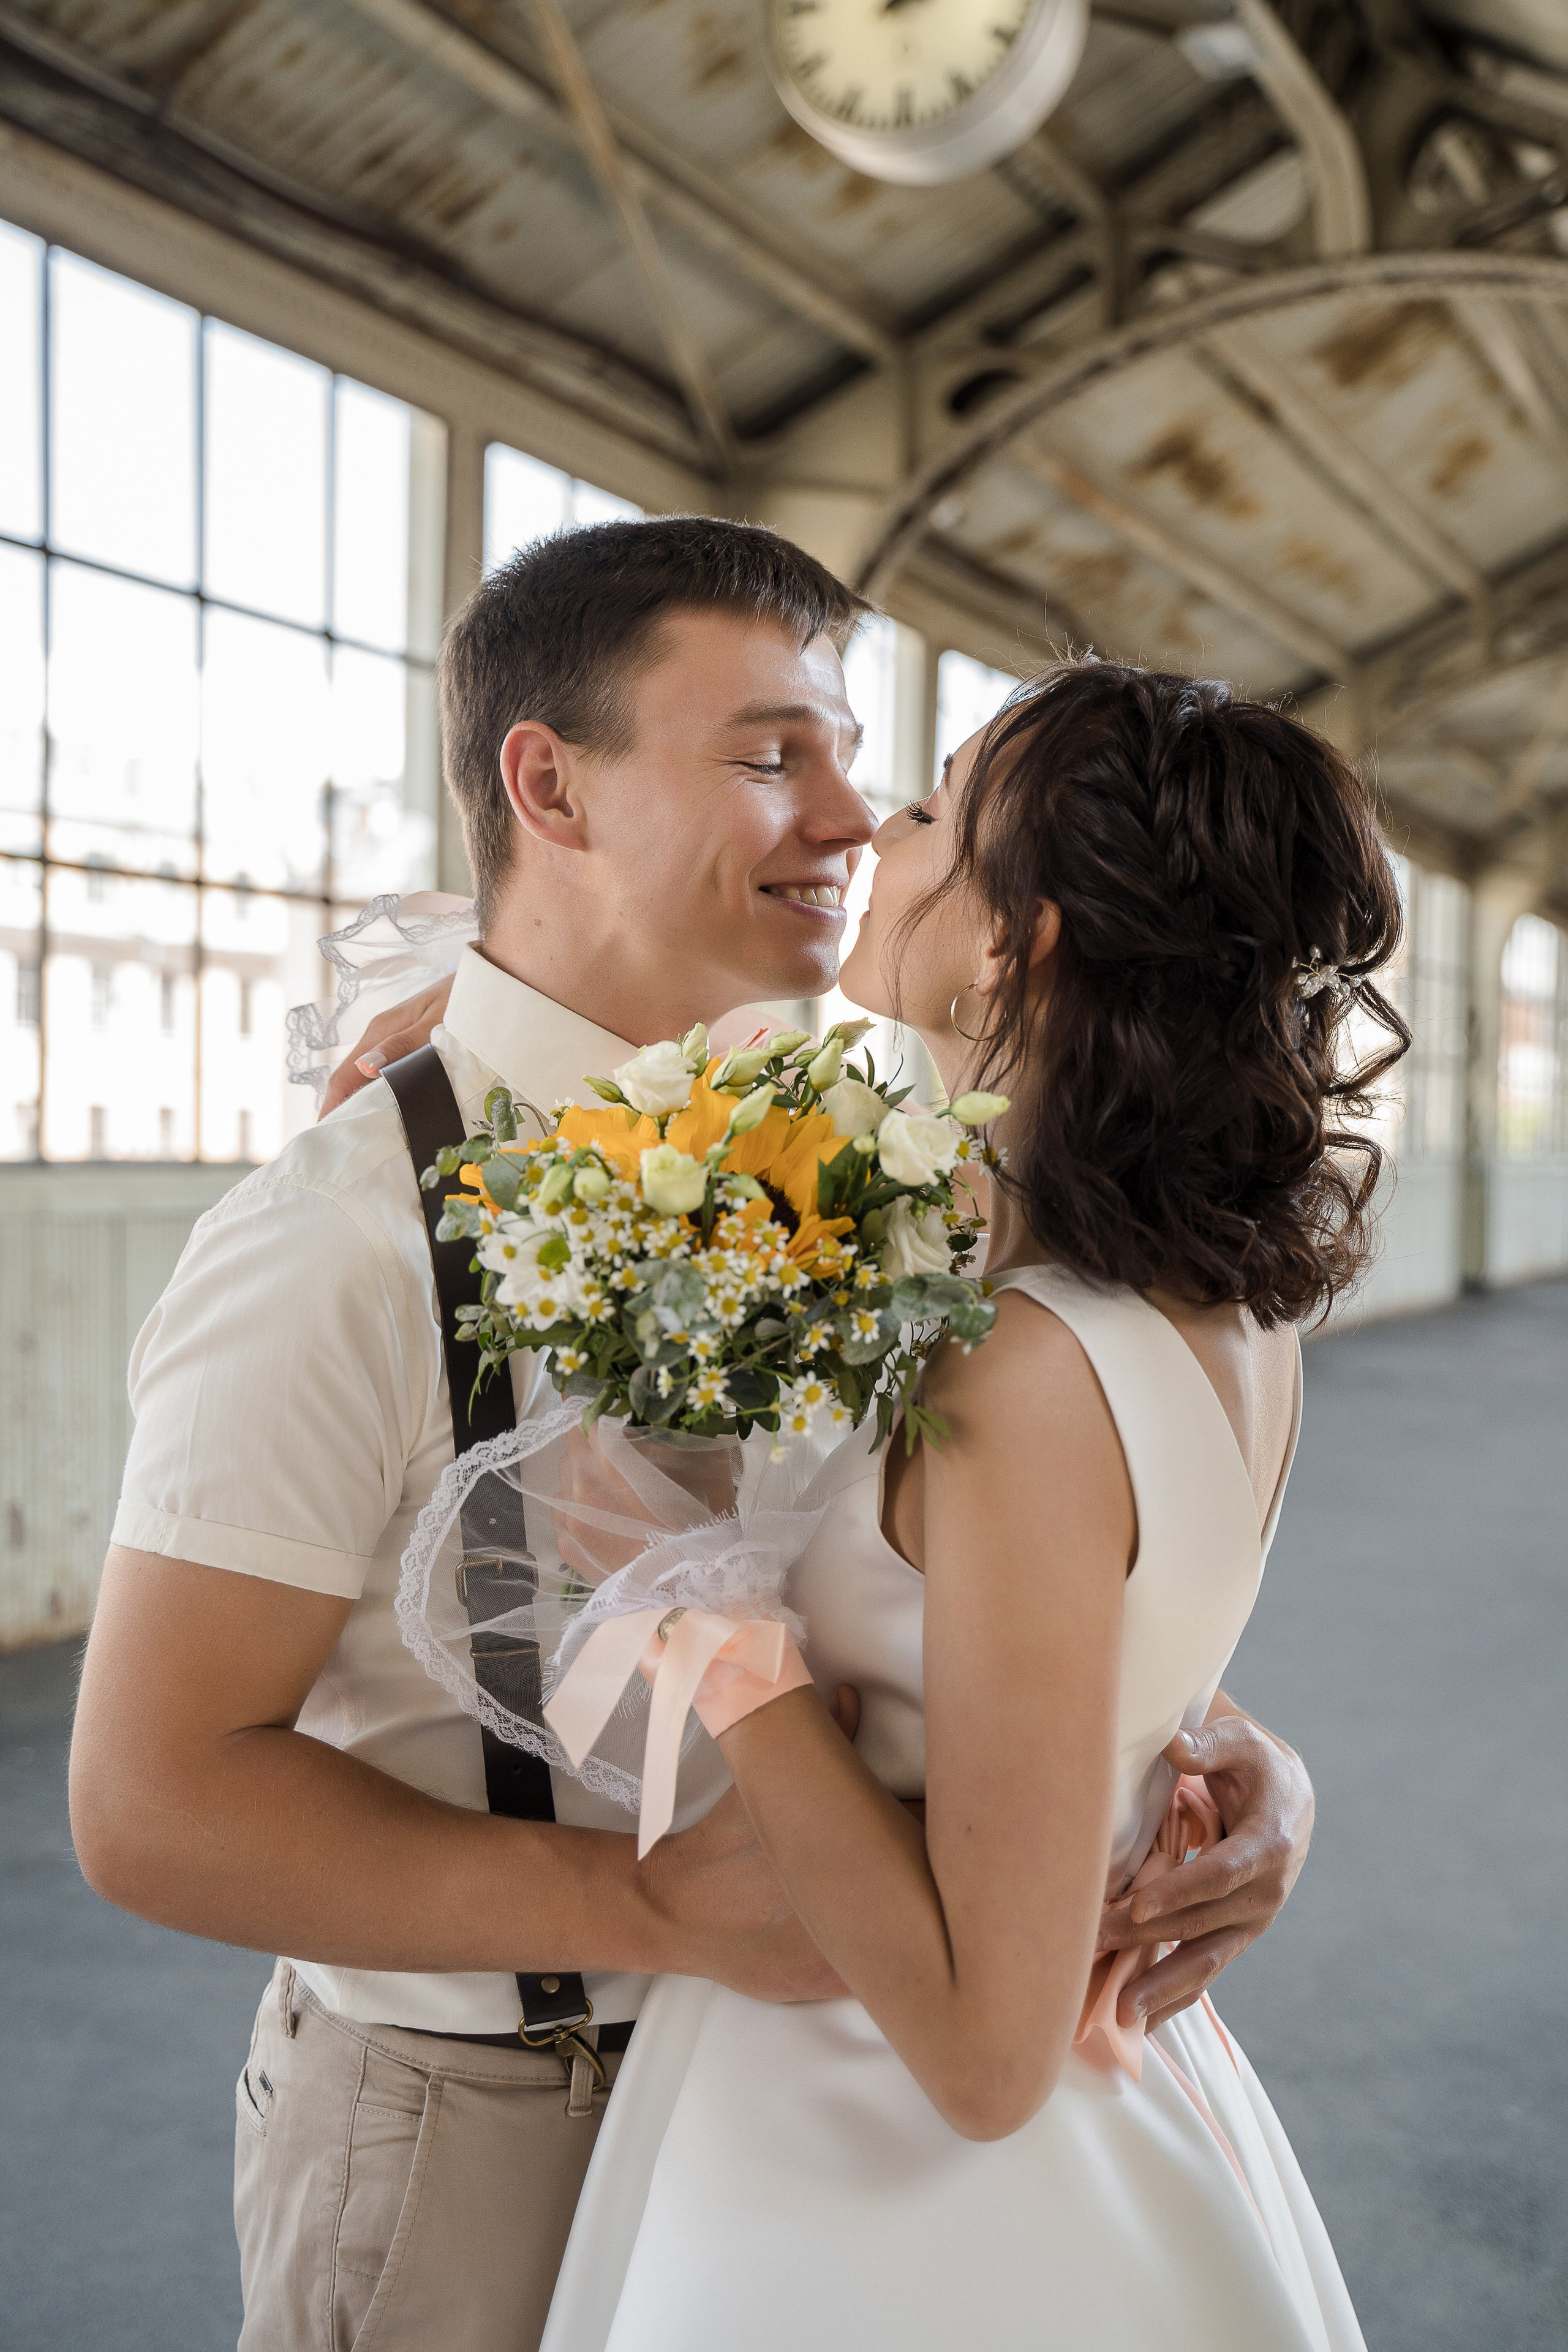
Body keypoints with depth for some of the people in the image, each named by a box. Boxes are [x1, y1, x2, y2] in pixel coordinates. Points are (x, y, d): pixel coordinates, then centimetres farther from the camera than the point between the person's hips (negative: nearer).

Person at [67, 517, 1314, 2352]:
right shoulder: (343, 1245, -22)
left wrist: (1225, 1752, -16)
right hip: (474, 2147, -6)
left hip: (776, 2077, 6)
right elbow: (150, 1800, -22)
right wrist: (664, 1905, -30)